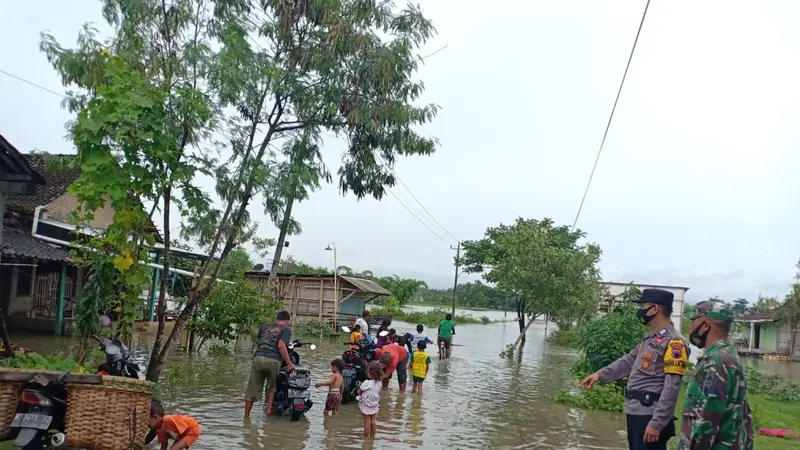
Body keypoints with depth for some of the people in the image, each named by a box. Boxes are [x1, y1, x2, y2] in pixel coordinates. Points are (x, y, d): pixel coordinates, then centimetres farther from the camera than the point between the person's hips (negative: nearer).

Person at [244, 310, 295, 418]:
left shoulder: (264, 326, 23)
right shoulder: (286, 329, 8)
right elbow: (281, 346, -7)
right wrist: (289, 364, -6)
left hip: (258, 358, 3)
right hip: (273, 361, -3)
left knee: (252, 389, 9)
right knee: (272, 387, 21)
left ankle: (246, 415, 12)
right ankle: (269, 409, 14)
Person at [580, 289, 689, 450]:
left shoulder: (673, 342, -17)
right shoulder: (650, 337, 14)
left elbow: (671, 388, -21)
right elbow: (629, 360, 21)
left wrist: (657, 423, -22)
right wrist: (600, 374, 12)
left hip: (650, 417, -9)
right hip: (635, 413, 9)